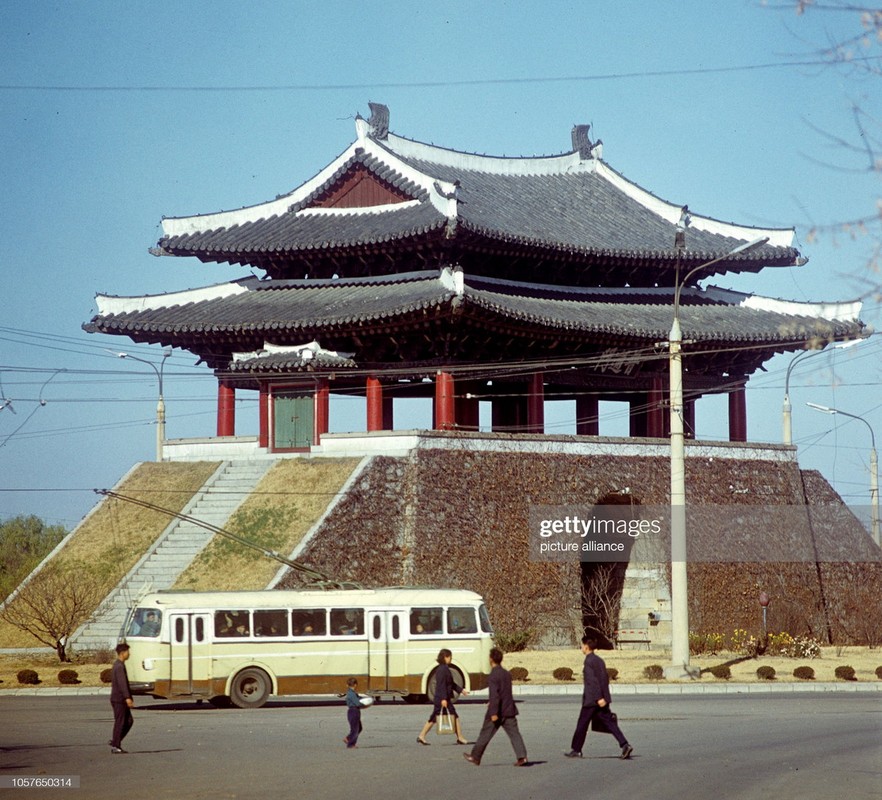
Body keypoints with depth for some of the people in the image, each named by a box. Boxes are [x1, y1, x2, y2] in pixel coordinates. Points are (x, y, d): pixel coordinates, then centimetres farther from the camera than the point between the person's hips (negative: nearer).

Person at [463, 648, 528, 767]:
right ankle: (522, 757, -15)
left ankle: (475, 757, 20)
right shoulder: (507, 674, 10)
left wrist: (494, 713, -23)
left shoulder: (493, 676, -14)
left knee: (485, 734, 8)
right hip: (509, 710, 6)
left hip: (497, 712, -6)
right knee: (514, 734, 0)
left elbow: (494, 695, -22)